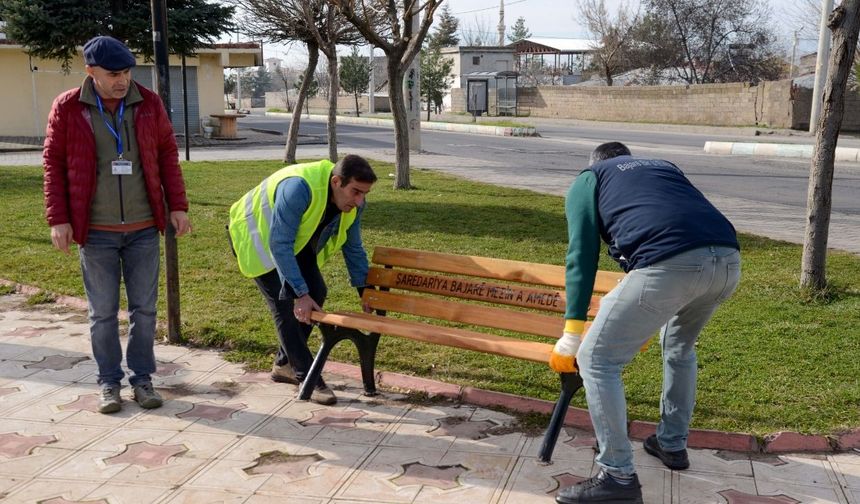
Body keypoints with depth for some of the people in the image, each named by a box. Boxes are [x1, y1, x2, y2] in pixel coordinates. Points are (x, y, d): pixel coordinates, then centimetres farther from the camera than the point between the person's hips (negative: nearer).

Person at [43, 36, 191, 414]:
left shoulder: (148, 103, 0)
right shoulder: (67, 108, -4)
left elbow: (167, 155, 6)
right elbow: (54, 165, 0)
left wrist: (177, 206, 1)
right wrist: (58, 219, -5)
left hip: (144, 229, 2)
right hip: (95, 231, -1)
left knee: (144, 309, 8)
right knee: (103, 313, 7)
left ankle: (142, 379, 21)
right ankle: (109, 383, 21)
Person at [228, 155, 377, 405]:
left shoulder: (353, 203, -16)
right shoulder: (299, 187, -40)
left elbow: (353, 248, -1)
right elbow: (279, 245, -37)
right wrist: (300, 293, -37)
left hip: (297, 241, 7)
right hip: (259, 237, -7)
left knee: (317, 292, -1)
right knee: (286, 303, -16)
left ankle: (283, 365, 14)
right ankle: (308, 379, -10)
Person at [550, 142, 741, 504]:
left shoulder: (587, 180, 25)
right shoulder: (664, 167, 39)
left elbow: (581, 256, 14)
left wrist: (570, 338, 15)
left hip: (670, 264, -6)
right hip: (728, 259, 7)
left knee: (597, 359, 6)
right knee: (679, 346, 33)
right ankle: (673, 444, 42)